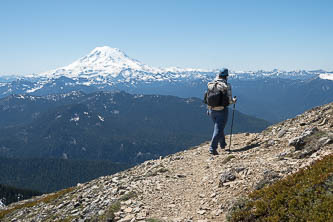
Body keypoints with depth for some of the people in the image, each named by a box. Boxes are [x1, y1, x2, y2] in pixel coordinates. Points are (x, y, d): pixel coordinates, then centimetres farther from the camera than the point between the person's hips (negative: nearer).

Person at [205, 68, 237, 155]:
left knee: (218, 127, 24)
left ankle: (222, 144, 41)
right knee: (218, 129, 0)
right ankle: (212, 148, -8)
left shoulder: (210, 85, -1)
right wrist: (234, 101, 9)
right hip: (222, 111, -6)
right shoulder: (226, 86, -14)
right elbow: (230, 101, -11)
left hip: (211, 110, 6)